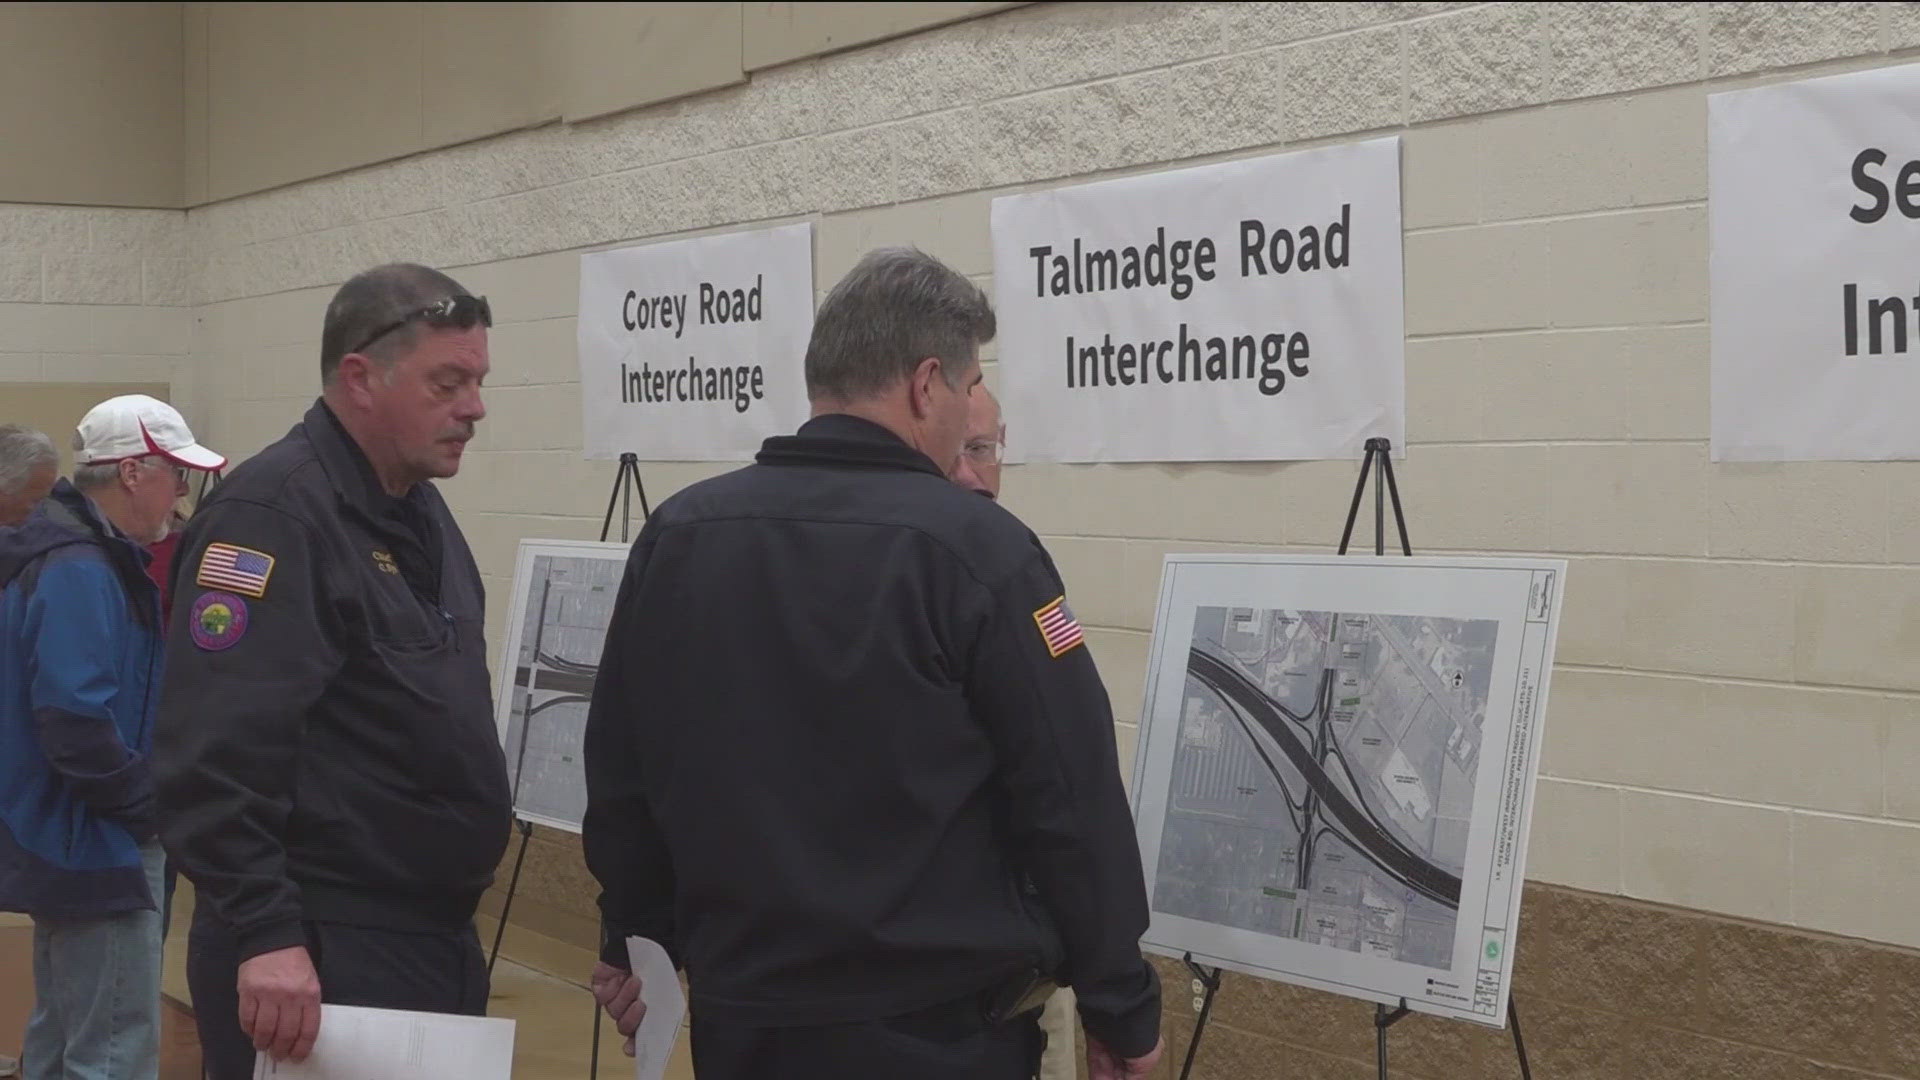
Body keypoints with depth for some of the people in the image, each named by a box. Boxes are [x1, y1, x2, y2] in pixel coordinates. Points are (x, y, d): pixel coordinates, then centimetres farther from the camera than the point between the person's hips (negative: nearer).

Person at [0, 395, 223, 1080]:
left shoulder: (78, 555, 12)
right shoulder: (81, 572, -21)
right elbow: (78, 724, -29)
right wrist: (149, 809, -16)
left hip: (65, 841, 11)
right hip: (98, 846, -11)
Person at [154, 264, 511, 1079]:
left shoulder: (417, 508, 13)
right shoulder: (271, 514, -16)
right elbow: (216, 755, -25)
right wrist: (264, 932, -30)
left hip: (434, 938, 9)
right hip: (316, 957, -9)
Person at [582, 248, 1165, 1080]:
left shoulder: (675, 535, 1)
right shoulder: (975, 547, -14)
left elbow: (620, 771, 10)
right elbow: (1071, 800, -12)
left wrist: (635, 937, 23)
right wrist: (1121, 1004, -3)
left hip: (741, 1010, 5)